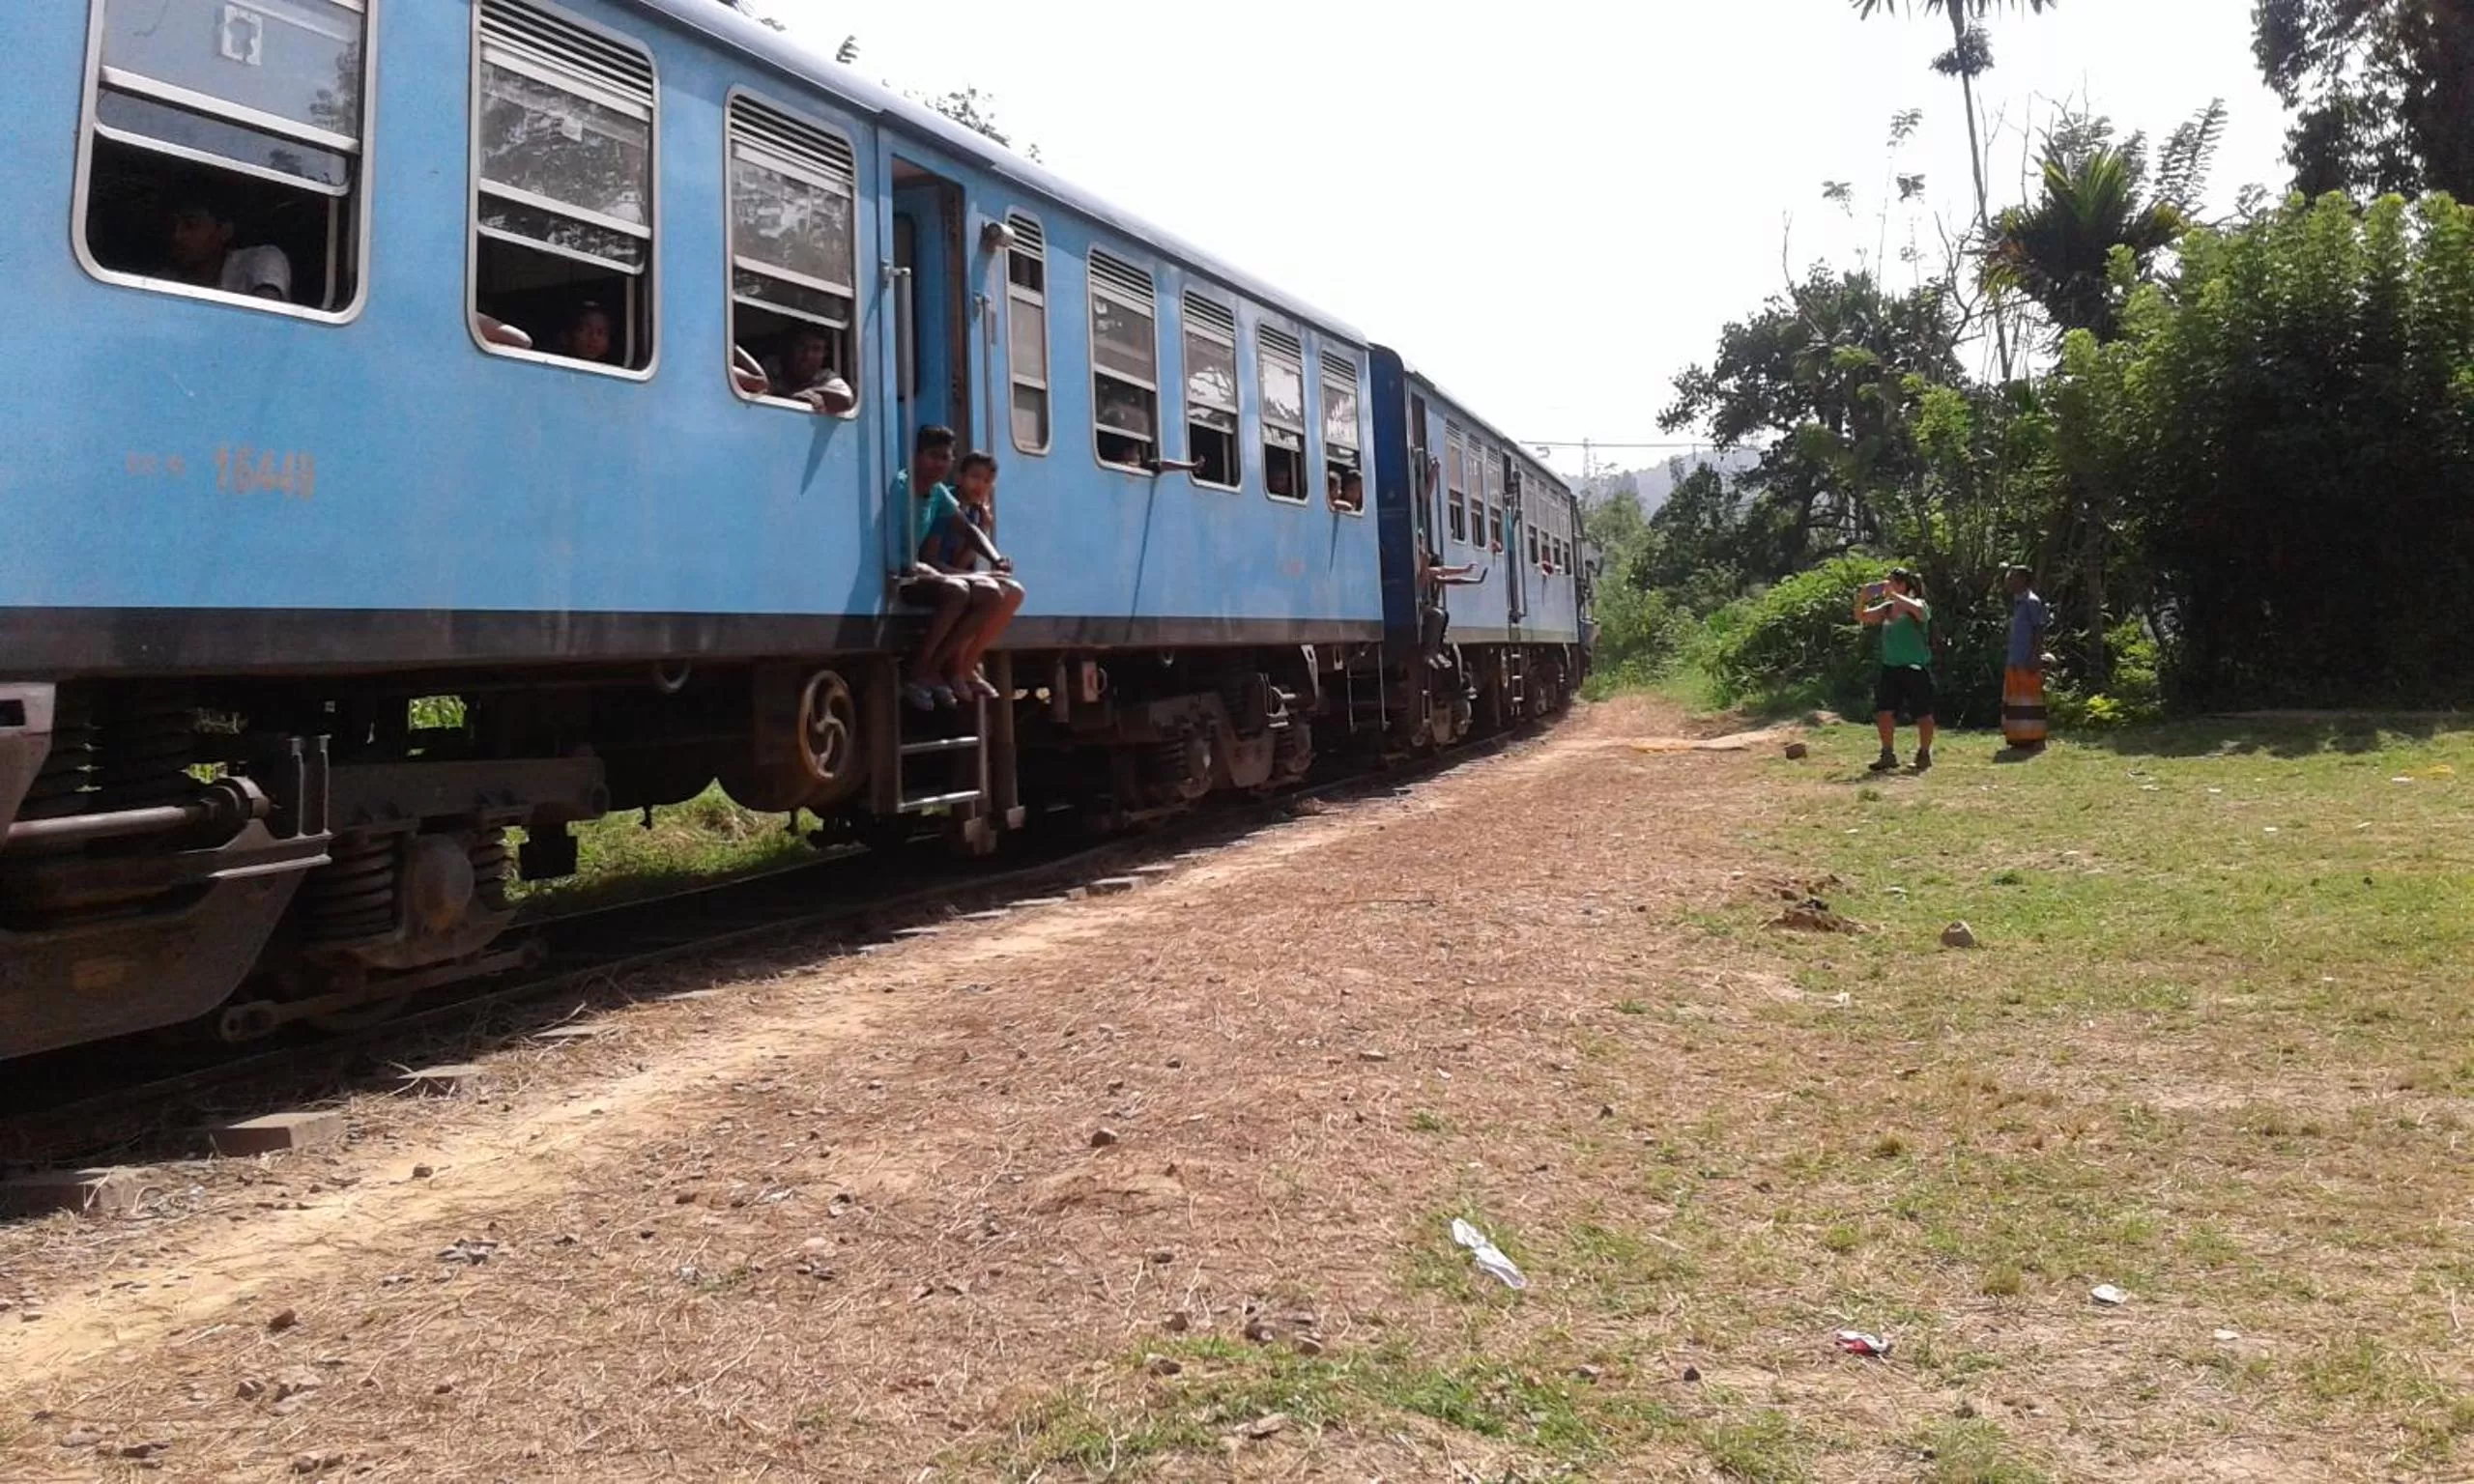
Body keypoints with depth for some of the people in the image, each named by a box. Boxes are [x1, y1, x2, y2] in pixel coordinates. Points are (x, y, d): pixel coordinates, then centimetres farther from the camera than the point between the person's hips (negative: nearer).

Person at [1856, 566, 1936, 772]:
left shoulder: (1919, 605, -7)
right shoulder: (1886, 608, 10)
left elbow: (1918, 610, -31)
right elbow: (1861, 617, 12)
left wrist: (1891, 594, -27)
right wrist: (1862, 599, -5)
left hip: (1916, 668, -5)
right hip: (1890, 668, 6)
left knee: (1922, 714, 3)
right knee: (1884, 712, -1)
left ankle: (1924, 754, 17)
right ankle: (1888, 754, 9)